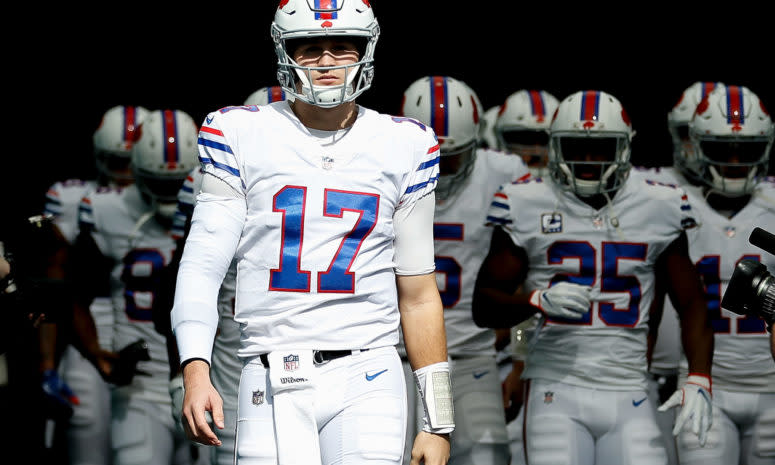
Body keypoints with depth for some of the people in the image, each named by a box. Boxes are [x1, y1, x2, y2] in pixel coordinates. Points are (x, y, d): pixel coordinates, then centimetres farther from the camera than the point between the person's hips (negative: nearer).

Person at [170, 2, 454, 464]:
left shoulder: (404, 146, 9)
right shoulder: (243, 136, 4)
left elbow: (418, 294, 12)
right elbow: (202, 266, 1)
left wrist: (439, 421, 10)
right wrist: (196, 372, -15)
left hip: (366, 383, 1)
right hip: (273, 387, 0)